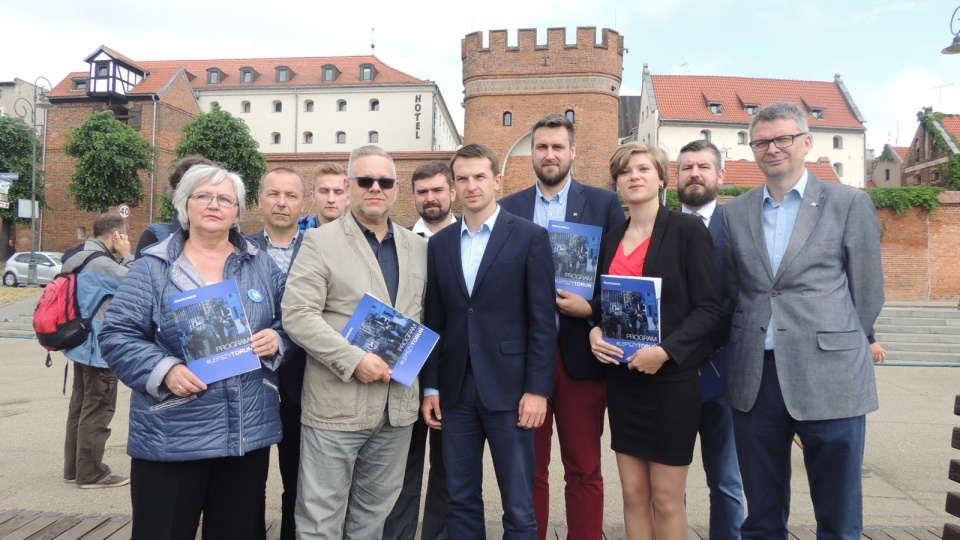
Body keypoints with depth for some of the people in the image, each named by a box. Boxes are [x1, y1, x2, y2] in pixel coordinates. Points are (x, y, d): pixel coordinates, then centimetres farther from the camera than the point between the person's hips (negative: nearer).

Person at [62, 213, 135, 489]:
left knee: (81, 405, 18)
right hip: (99, 347, -11)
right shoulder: (100, 262, -22)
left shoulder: (81, 258, 10)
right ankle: (91, 472, 7)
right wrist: (127, 255, -13)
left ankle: (74, 466, 29)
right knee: (98, 410, -1)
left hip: (83, 344, 11)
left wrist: (121, 258, 4)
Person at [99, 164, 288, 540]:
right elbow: (117, 336, -3)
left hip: (249, 432, 3)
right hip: (171, 436, -2)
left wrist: (277, 339, -10)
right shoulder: (153, 268, 0)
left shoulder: (261, 266, 8)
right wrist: (164, 370, -19)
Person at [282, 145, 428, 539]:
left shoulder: (418, 247, 11)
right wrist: (354, 360, -19)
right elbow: (297, 315, -12)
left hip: (398, 406, 4)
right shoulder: (320, 241, -4)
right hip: (336, 405, -4)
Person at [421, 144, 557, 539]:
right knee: (460, 500, 13)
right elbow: (435, 321, 10)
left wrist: (538, 389, -10)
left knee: (518, 506, 5)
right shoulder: (440, 243, 10)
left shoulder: (530, 237, -2)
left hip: (508, 388, -4)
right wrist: (431, 387, 7)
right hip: (456, 389, 4)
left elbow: (542, 320, -6)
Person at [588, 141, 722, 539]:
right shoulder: (611, 239, 11)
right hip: (622, 378, 5)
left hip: (671, 377, -5)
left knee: (666, 499, 5)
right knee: (633, 495, 11)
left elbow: (709, 307, -10)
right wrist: (595, 332, -5)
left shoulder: (687, 230, -6)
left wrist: (666, 350, -22)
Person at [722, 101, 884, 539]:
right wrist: (750, 347, 7)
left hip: (829, 379, -2)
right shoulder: (734, 213, 10)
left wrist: (840, 349, 7)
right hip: (754, 378, 3)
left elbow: (867, 293, 3)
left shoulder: (850, 204, 1)